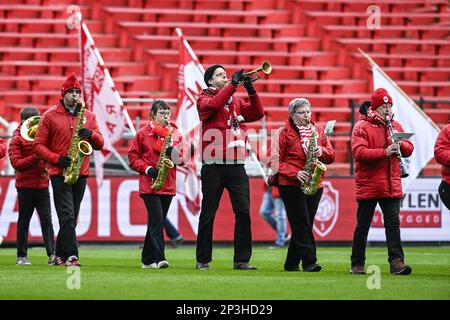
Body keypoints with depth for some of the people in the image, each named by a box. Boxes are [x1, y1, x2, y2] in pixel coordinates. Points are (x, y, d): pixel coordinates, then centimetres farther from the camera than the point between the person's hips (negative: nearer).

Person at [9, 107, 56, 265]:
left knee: (46, 219, -4)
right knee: (24, 221, 3)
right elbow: (16, 163, -10)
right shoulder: (17, 140, 0)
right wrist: (36, 157, -18)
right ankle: (22, 256, 9)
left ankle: (52, 254, -9)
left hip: (42, 184, 3)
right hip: (25, 185, -3)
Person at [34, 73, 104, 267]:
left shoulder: (88, 116, 12)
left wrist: (90, 134, -12)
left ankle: (60, 254, 19)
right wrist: (56, 159, -14)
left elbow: (100, 144, 10)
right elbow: (38, 145, 0)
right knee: (67, 216, -15)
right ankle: (71, 256, -19)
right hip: (59, 173, -4)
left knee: (72, 218, 9)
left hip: (81, 174, 4)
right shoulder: (50, 116, 1)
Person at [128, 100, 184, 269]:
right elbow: (133, 156, 3)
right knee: (157, 219, -15)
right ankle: (159, 258, -20)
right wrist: (147, 168, -12)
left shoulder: (175, 133, 11)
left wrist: (174, 153, -12)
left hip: (168, 184, 4)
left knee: (157, 222, 9)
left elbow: (182, 158, 10)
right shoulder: (143, 134, 1)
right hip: (149, 184, -4)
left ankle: (148, 259, 17)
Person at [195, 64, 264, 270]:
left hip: (236, 166, 4)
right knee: (208, 214, 1)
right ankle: (203, 260, 9)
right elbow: (214, 104, -19)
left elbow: (257, 114, 7)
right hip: (213, 166, -4)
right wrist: (233, 84, -17)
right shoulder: (204, 99, 3)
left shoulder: (236, 101, 18)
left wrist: (250, 89, -3)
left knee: (243, 212, -4)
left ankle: (242, 260, -1)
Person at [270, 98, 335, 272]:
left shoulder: (318, 130, 12)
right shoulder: (284, 133, -2)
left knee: (303, 226, 7)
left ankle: (291, 264, 15)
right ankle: (309, 262, -13)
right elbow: (276, 161, -6)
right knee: (301, 225, -10)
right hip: (291, 186, -5)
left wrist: (322, 152, -11)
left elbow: (331, 156, 12)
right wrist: (295, 174, -18)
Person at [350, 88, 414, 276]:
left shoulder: (395, 126, 13)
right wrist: (384, 152, -26)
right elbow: (359, 152, -18)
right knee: (363, 226, 5)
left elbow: (409, 149, 12)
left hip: (392, 186, 4)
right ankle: (357, 264, 13)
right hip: (368, 186, -4)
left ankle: (396, 261, -11)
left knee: (393, 223, -5)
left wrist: (400, 144, -11)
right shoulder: (362, 127, -5)